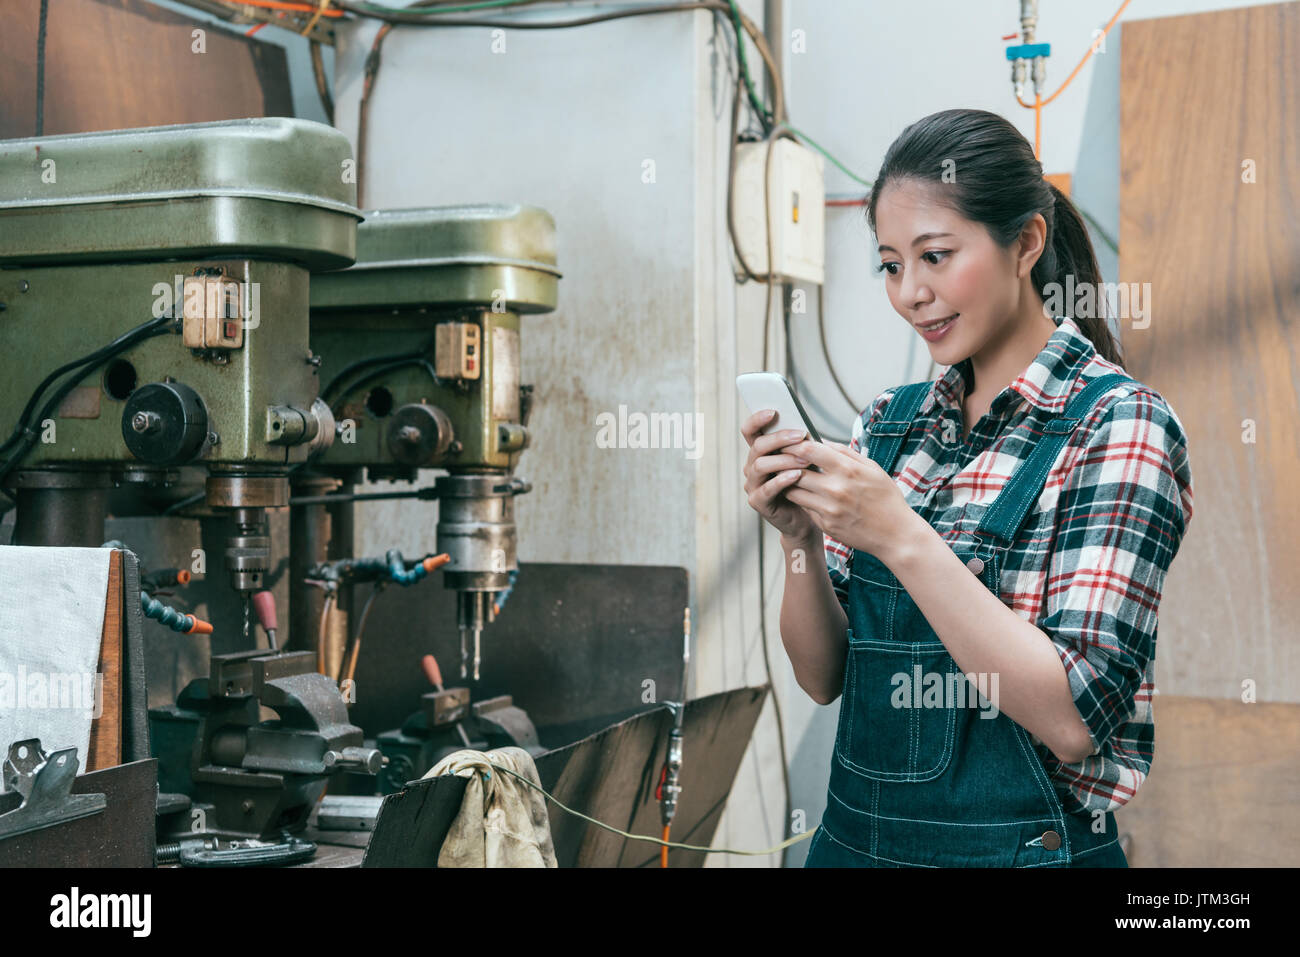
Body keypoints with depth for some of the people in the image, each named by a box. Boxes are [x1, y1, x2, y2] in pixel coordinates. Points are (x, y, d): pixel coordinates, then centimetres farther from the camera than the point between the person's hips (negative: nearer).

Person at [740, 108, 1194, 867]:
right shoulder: (891, 422, 3)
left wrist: (902, 537, -26)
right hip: (854, 835, 5)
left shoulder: (1118, 425, -12)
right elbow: (824, 678, 3)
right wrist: (801, 539, -13)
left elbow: (1076, 719, -21)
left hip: (1021, 843, -5)